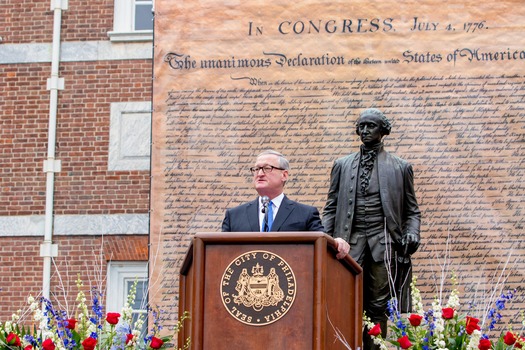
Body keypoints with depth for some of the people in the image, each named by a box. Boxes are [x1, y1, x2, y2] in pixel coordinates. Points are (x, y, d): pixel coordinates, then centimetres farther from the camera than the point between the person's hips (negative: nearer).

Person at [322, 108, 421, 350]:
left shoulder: (400, 167, 13)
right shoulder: (342, 166, 17)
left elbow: (412, 210, 14)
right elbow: (331, 208, 15)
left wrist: (412, 233, -4)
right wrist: (324, 239, 2)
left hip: (384, 243, -1)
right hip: (350, 242, 1)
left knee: (379, 307, -4)